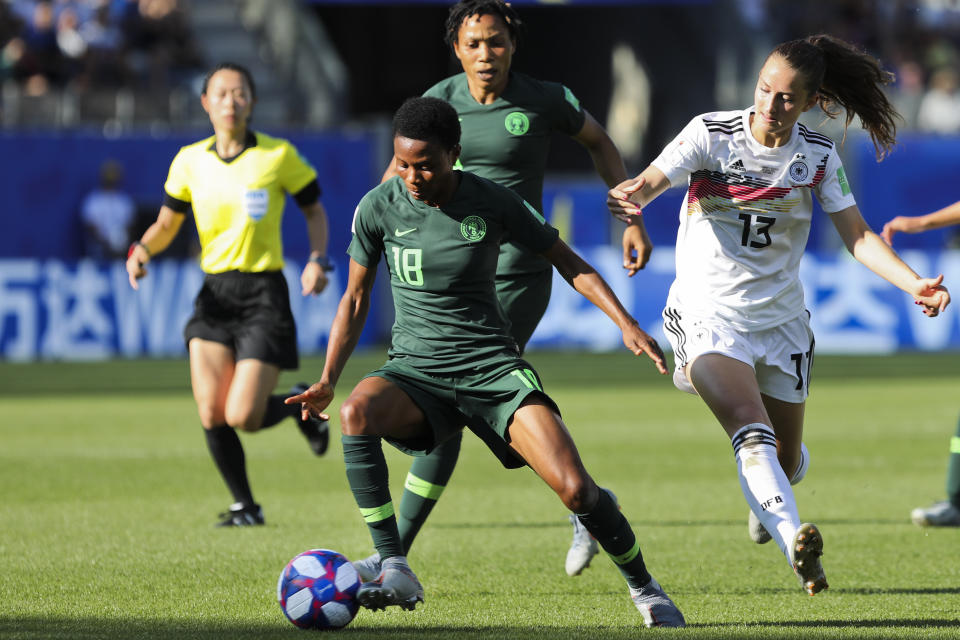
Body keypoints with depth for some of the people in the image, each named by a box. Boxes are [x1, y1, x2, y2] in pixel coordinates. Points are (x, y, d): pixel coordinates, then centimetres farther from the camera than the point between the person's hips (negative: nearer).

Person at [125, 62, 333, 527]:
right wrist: (142, 250, -9)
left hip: (263, 293, -3)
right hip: (213, 293, 3)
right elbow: (166, 224, 13)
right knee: (211, 415, -8)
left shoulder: (278, 155, -5)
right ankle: (245, 506, 11)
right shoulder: (190, 161, 4)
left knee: (242, 416, -12)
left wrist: (317, 260, -9)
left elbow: (314, 210, 7)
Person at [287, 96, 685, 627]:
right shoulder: (378, 209, -4)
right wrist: (327, 380, -3)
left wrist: (625, 323, -6)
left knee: (575, 488, -17)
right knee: (357, 411, -36)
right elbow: (355, 300, 7)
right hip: (414, 370, 1)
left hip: (492, 367, -1)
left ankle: (644, 589, 11)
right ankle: (395, 572, -32)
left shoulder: (493, 203, -7)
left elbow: (567, 262, 5)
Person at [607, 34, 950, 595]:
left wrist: (914, 284, -15)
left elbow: (857, 236, 0)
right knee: (752, 432, -28)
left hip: (781, 316, 4)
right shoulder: (712, 134, -10)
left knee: (786, 460, 14)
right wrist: (630, 198, -47)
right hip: (709, 313, -4)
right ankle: (794, 542, -42)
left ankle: (763, 503, 51)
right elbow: (650, 182, -22)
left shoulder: (818, 156, -2)